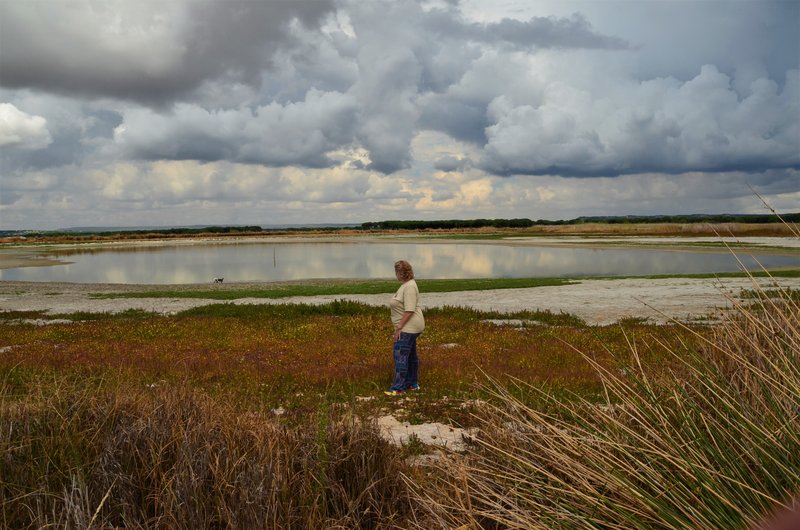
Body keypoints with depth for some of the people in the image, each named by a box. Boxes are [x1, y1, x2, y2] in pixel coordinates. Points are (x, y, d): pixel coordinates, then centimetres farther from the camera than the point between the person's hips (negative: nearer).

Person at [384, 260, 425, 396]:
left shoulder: (409, 287, -20)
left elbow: (409, 310, -25)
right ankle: (413, 384, 25)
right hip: (409, 327, 11)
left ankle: (398, 388, -8)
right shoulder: (406, 284, 12)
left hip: (408, 327, -11)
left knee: (400, 355, -10)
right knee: (410, 355, 16)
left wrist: (399, 327, -24)